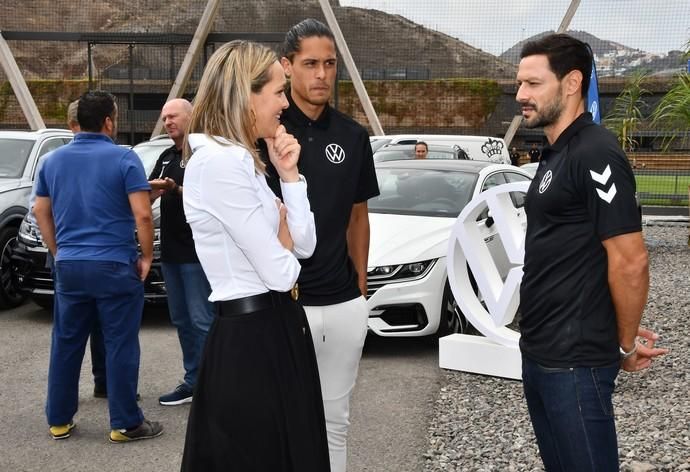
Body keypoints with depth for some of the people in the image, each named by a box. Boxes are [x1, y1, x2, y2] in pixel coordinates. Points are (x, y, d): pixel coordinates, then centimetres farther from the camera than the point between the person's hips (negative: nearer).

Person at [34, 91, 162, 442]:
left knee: (66, 344, 14)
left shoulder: (55, 160, 9)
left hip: (68, 266, 5)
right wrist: (147, 256, -2)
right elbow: (142, 215, -14)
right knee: (120, 346, 2)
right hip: (114, 266, -5)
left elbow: (41, 211, 15)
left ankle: (59, 420, 23)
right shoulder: (123, 159, -8)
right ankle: (125, 423, 8)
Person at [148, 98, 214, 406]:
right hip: (170, 251, 9)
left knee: (202, 321, -7)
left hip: (197, 252, -8)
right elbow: (148, 196, 13)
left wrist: (176, 189, -26)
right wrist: (152, 190, -9)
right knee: (181, 320, 13)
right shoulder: (166, 157, 17)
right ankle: (193, 381, 22)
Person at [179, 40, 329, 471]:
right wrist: (282, 237, 2)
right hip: (251, 339, -10)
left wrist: (288, 174, 1)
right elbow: (280, 272, -19)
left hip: (275, 330, 10)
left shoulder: (243, 160, 11)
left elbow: (305, 246, 10)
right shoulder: (219, 162, -20)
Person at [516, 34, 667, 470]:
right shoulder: (557, 154, 12)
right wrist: (622, 331, 13)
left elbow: (630, 261, -21)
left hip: (575, 358, -9)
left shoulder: (595, 154, -18)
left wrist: (625, 346, -9)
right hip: (540, 351, 9)